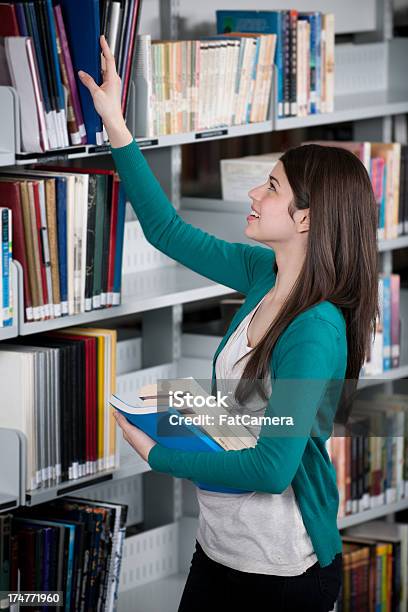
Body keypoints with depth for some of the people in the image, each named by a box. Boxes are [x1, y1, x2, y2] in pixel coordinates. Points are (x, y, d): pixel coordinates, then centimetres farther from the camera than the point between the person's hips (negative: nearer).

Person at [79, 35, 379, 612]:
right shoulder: (266, 273, -2)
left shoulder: (316, 332, -25)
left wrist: (157, 453, -15)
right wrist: (117, 127, 6)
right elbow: (168, 231, 10)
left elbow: (271, 467, -28)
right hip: (219, 544, 7)